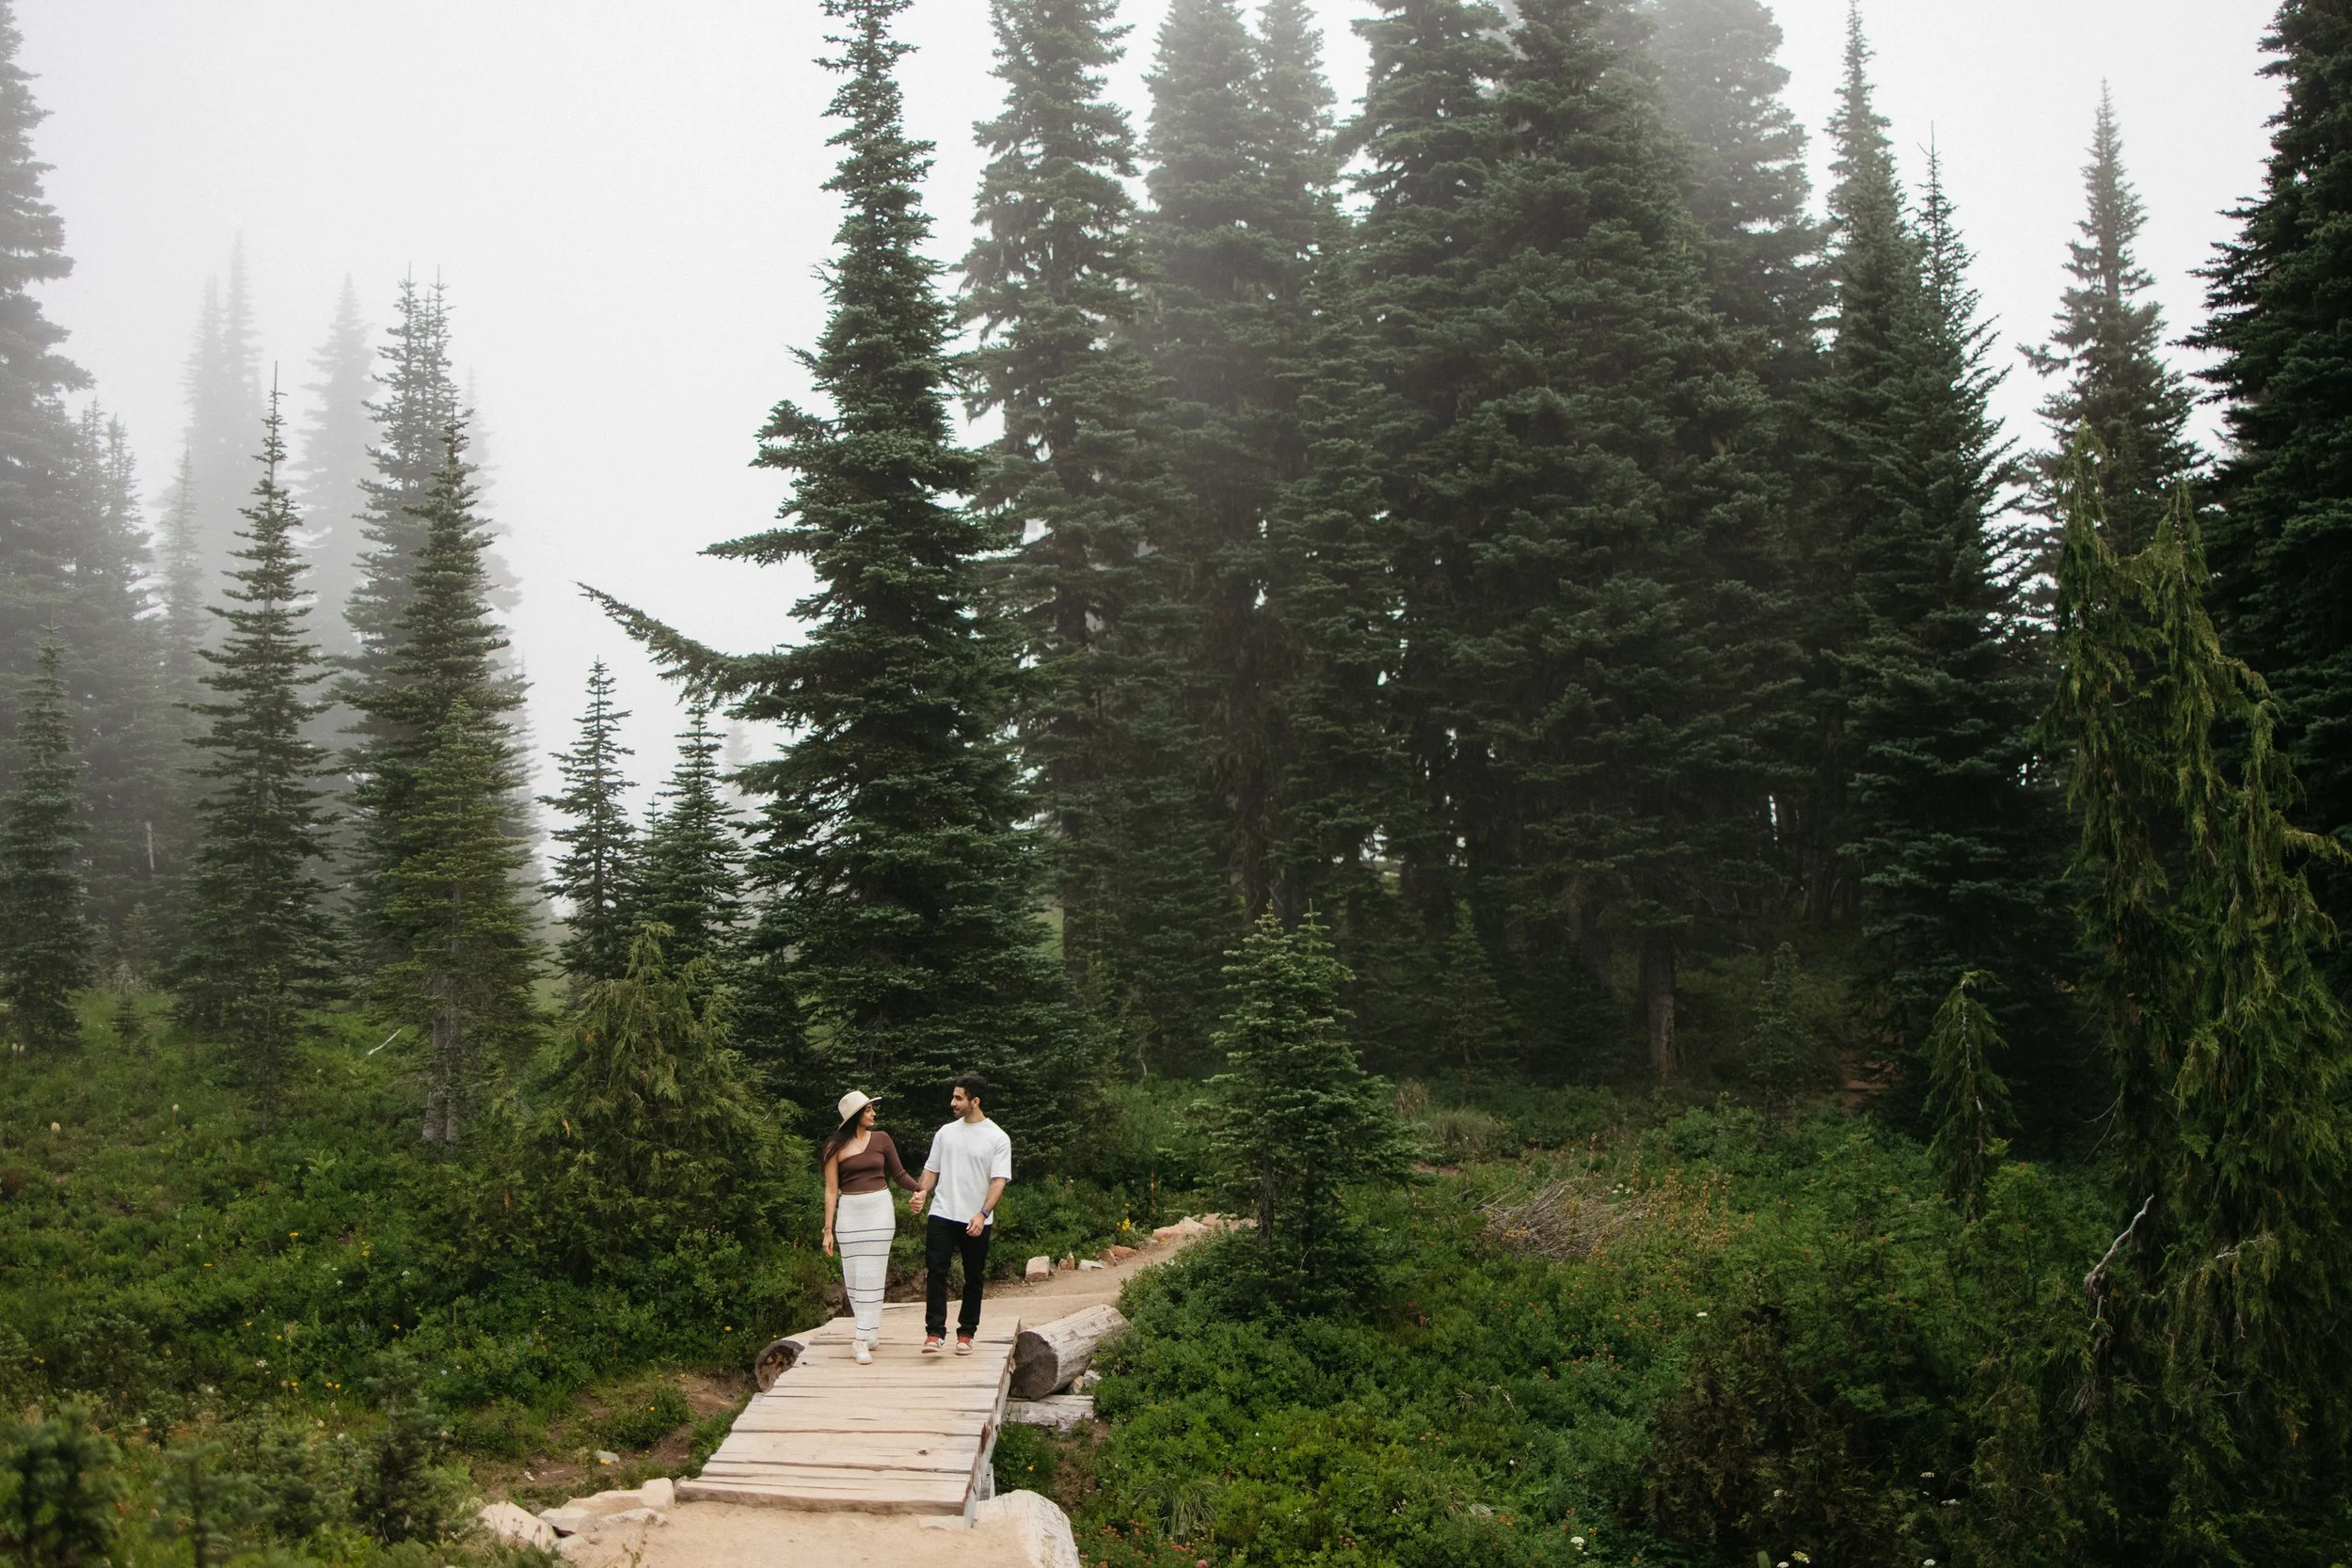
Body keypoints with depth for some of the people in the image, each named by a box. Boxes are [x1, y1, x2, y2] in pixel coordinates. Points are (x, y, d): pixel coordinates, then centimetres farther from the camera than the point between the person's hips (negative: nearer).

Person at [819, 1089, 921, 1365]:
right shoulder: (835, 1148, 1)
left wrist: (921, 1188, -10)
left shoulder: (881, 1139, 2)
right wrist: (828, 1230, -2)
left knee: (871, 1275, -5)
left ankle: (863, 1339, -4)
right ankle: (870, 1329, 19)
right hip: (849, 1212, 1)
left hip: (879, 1209, 0)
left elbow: (898, 1174, 8)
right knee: (853, 1276, 2)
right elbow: (831, 1190, 2)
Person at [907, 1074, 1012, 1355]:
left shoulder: (998, 1138, -3)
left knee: (973, 1279, 7)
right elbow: (932, 1169, 14)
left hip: (976, 1222, -2)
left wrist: (983, 1213, -22)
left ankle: (966, 1334, 17)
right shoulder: (945, 1132, 9)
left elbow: (998, 1181, -9)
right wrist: (922, 1192, -7)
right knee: (936, 1272, -9)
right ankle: (935, 1332, -9)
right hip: (942, 1215, 2)